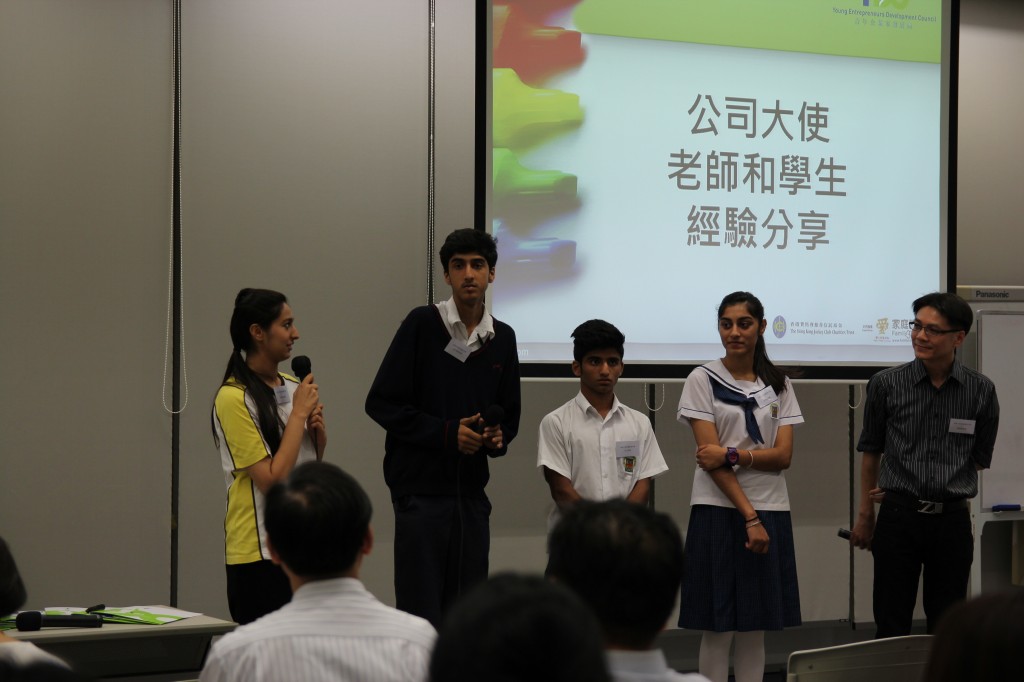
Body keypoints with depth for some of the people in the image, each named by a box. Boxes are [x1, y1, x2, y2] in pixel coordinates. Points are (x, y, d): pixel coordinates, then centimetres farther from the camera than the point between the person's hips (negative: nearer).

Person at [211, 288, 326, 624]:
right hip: (259, 553, -7)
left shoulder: (293, 387, 10)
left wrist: (317, 429, 2)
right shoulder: (233, 398, -13)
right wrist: (299, 413, -15)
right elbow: (272, 479, -20)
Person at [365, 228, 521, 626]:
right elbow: (381, 403, -7)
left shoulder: (502, 338, 10)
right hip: (421, 488, -5)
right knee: (421, 612, -4)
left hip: (472, 492, 5)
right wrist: (447, 432, -15)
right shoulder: (422, 325, -5)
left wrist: (497, 438, -3)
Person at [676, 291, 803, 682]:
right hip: (719, 511, -3)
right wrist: (749, 517, -16)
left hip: (770, 512, 4)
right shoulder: (703, 380, -1)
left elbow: (783, 456, 0)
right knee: (718, 629, -3)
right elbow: (710, 456, -9)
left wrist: (731, 454, -17)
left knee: (755, 630, 6)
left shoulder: (779, 385, 10)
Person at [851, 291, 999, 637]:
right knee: (892, 626, 1)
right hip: (899, 518, -1)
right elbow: (871, 451, 10)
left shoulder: (981, 391, 1)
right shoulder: (886, 384, 0)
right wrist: (865, 514, 12)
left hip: (953, 520, 1)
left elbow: (980, 459, 10)